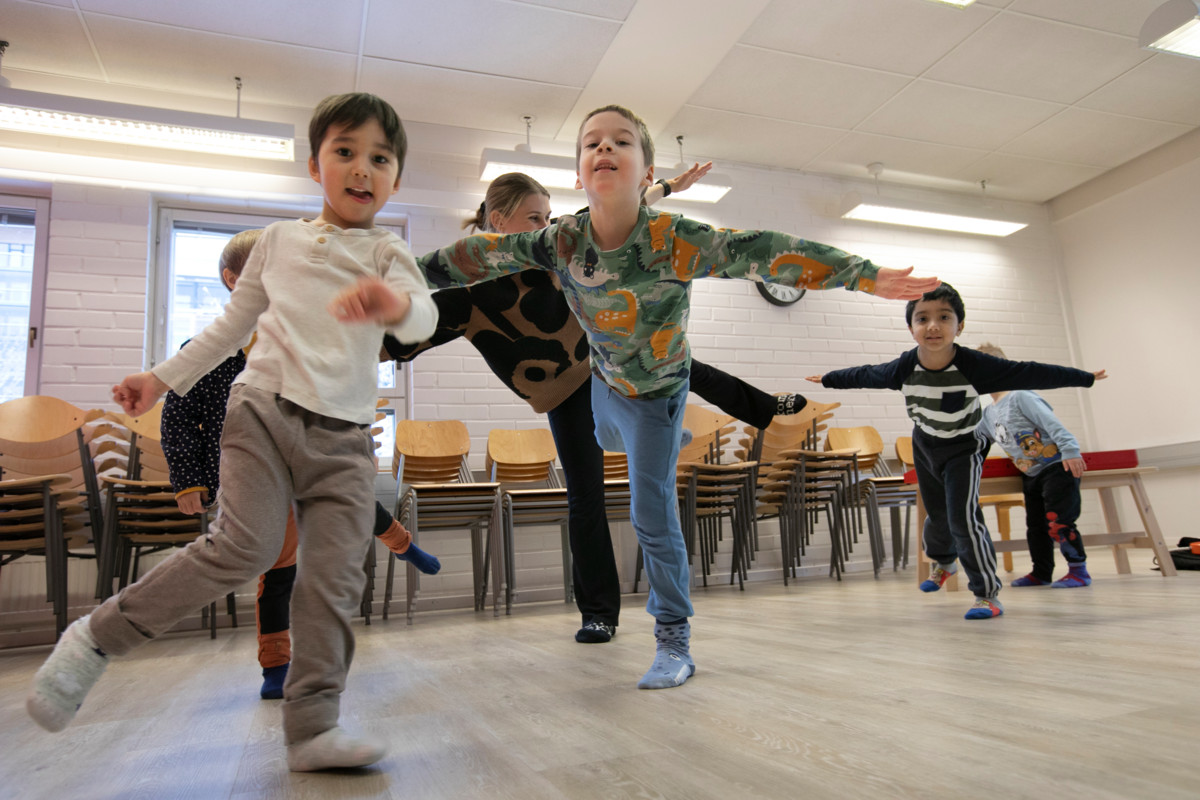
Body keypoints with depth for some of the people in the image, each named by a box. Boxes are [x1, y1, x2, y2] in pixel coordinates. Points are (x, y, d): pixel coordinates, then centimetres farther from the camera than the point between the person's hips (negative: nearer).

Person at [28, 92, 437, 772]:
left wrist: (394, 303, -40)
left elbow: (424, 319, -16)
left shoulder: (387, 252, 6)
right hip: (266, 410, 0)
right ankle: (99, 636, 7)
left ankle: (313, 725, 3)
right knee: (245, 547, -15)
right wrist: (164, 378, 23)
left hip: (344, 437, 0)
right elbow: (234, 323, 24)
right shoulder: (279, 239, 13)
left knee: (336, 574, -6)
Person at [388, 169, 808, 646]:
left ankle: (763, 407, 52)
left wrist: (670, 186, 6)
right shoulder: (466, 288, -24)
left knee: (694, 374, 20)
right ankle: (598, 612, 14)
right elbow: (395, 341, -29)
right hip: (569, 393, -4)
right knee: (585, 498, -2)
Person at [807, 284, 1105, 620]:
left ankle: (987, 594, -3)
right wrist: (829, 379, 9)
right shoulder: (905, 367, -21)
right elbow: (866, 375, -3)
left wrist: (1083, 377, -12)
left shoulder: (973, 365, -30)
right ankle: (943, 561, 51)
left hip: (963, 450, -3)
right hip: (925, 447, 4)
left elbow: (1027, 374, -20)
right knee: (938, 515, 20)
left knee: (964, 518, -17)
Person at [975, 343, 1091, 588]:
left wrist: (1069, 450, -27)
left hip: (1059, 466, -8)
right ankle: (1041, 573, 22)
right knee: (1035, 525, 12)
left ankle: (1079, 571, -1)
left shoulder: (1020, 397, -12)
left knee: (1058, 521, -13)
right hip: (1030, 474, 9)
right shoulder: (988, 415, 13)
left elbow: (1051, 422, -20)